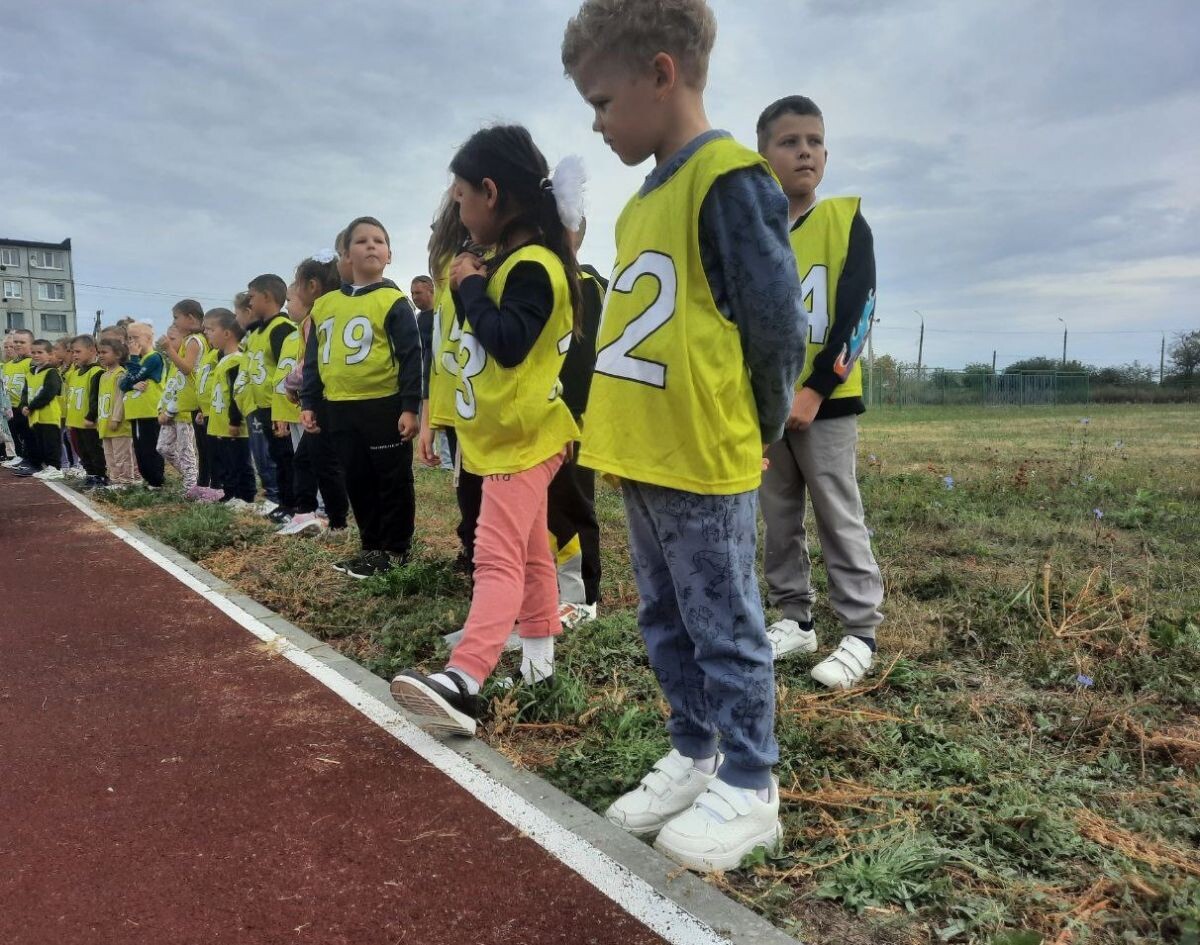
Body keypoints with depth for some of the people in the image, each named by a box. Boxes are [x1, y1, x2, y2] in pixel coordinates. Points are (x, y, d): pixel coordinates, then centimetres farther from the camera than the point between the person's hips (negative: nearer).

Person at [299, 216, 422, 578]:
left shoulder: (393, 301, -6)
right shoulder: (324, 305, 10)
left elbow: (411, 357, -9)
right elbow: (313, 360, 15)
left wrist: (410, 407, -14)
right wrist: (308, 403, 10)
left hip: (385, 406, -6)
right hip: (339, 409, 6)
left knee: (392, 481, 4)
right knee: (357, 481, 13)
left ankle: (395, 549, 15)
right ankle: (372, 547, 26)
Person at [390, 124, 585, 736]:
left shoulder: (533, 266, -17)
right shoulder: (509, 261, 14)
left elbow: (509, 343, -28)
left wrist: (471, 286, -16)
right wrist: (468, 287, 4)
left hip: (521, 438, -11)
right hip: (505, 435, 11)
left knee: (498, 558, -17)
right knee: (528, 551, 18)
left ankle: (462, 683, -23)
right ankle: (539, 655, 30)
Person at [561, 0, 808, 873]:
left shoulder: (729, 181, -13)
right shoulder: (645, 201, 14)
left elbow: (777, 324, -15)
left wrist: (753, 434, -4)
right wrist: (622, 430, 15)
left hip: (704, 465, -9)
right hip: (641, 459, 9)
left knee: (724, 628, 4)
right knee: (667, 623, 17)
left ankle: (750, 789, 20)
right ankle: (696, 756, 34)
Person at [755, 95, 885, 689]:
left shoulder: (846, 221, -2)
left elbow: (857, 313, -9)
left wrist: (814, 391, -16)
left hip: (826, 401, -4)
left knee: (840, 520, -1)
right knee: (779, 520, 10)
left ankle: (861, 634, 9)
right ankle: (794, 619, 23)